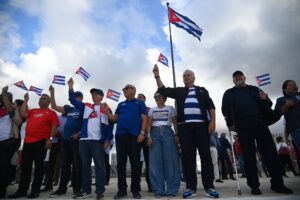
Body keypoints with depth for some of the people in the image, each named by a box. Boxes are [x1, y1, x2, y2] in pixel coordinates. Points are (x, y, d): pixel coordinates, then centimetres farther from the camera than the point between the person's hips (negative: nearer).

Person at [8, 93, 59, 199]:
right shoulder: (32, 111, 21)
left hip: (41, 142, -6)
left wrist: (50, 139, -15)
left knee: (38, 166, 0)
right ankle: (22, 190, 19)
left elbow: (54, 127, -4)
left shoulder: (51, 113, 3)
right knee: (25, 166, 10)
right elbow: (23, 114, 4)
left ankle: (35, 190, 9)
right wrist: (25, 101, 9)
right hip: (27, 141, 6)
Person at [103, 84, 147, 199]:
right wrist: (107, 111, 2)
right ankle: (122, 189, 13)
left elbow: (144, 119, 0)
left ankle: (135, 190, 9)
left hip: (134, 136, -4)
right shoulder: (120, 105, 22)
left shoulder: (140, 103, 10)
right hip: (120, 135, 4)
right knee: (120, 163, 4)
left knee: (135, 163, 0)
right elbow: (115, 119, 17)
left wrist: (142, 133, -11)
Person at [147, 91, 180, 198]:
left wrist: (177, 135, -4)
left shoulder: (170, 108, 13)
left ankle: (172, 190, 1)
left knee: (170, 160, -5)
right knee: (155, 161, -3)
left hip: (168, 133, -2)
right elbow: (149, 124, 10)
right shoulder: (152, 110, 18)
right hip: (155, 133, 2)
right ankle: (158, 190, 3)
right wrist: (148, 136, -4)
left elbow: (175, 123, 8)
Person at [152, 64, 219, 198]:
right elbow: (163, 90, 14)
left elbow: (210, 106, 12)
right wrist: (157, 76, 6)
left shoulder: (202, 90, 21)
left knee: (205, 155, -3)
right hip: (184, 126, 1)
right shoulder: (178, 91, 22)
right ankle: (191, 187, 5)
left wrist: (212, 121, -1)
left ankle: (209, 186, 2)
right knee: (187, 156, -1)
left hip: (201, 125, 0)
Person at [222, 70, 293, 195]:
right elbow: (225, 110, 6)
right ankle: (254, 185, 3)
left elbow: (268, 104, 21)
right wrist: (230, 124, -5)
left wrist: (265, 99, -2)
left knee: (270, 152, -1)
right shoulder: (229, 93, 14)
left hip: (260, 124, 2)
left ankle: (277, 183, 10)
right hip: (242, 127, -2)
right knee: (249, 155, -2)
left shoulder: (254, 89, 21)